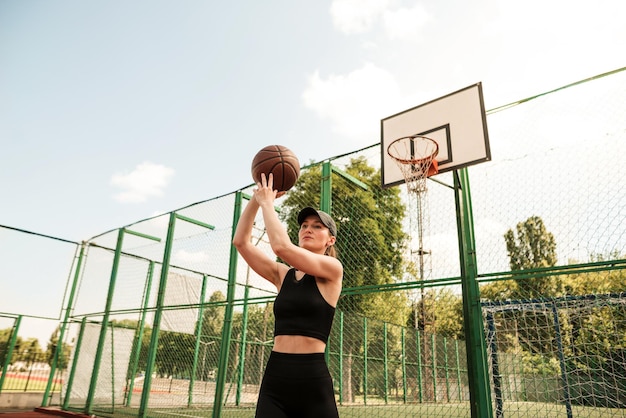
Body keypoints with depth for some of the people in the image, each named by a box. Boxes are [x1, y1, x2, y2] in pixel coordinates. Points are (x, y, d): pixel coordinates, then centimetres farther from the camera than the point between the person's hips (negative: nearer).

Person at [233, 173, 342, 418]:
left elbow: (281, 246, -17)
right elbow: (240, 241, 6)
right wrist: (256, 198, 0)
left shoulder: (333, 269, -4)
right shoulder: (283, 275, 11)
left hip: (312, 377, -4)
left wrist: (267, 202, -6)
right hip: (274, 376, 4)